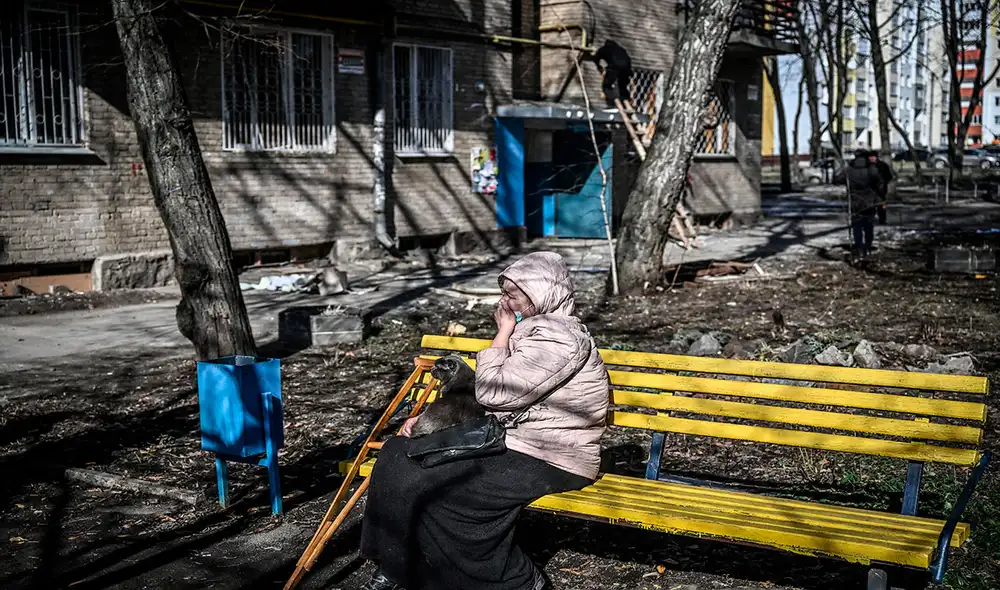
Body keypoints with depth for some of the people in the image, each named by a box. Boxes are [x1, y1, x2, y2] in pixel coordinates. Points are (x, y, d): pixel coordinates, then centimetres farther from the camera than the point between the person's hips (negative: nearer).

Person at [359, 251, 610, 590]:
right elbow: (485, 395, 17)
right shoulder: (531, 330, 14)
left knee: (432, 489, -22)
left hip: (547, 460, -10)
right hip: (507, 442, 10)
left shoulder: (558, 337, -19)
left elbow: (493, 393, -23)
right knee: (399, 456, -1)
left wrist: (504, 332, -12)